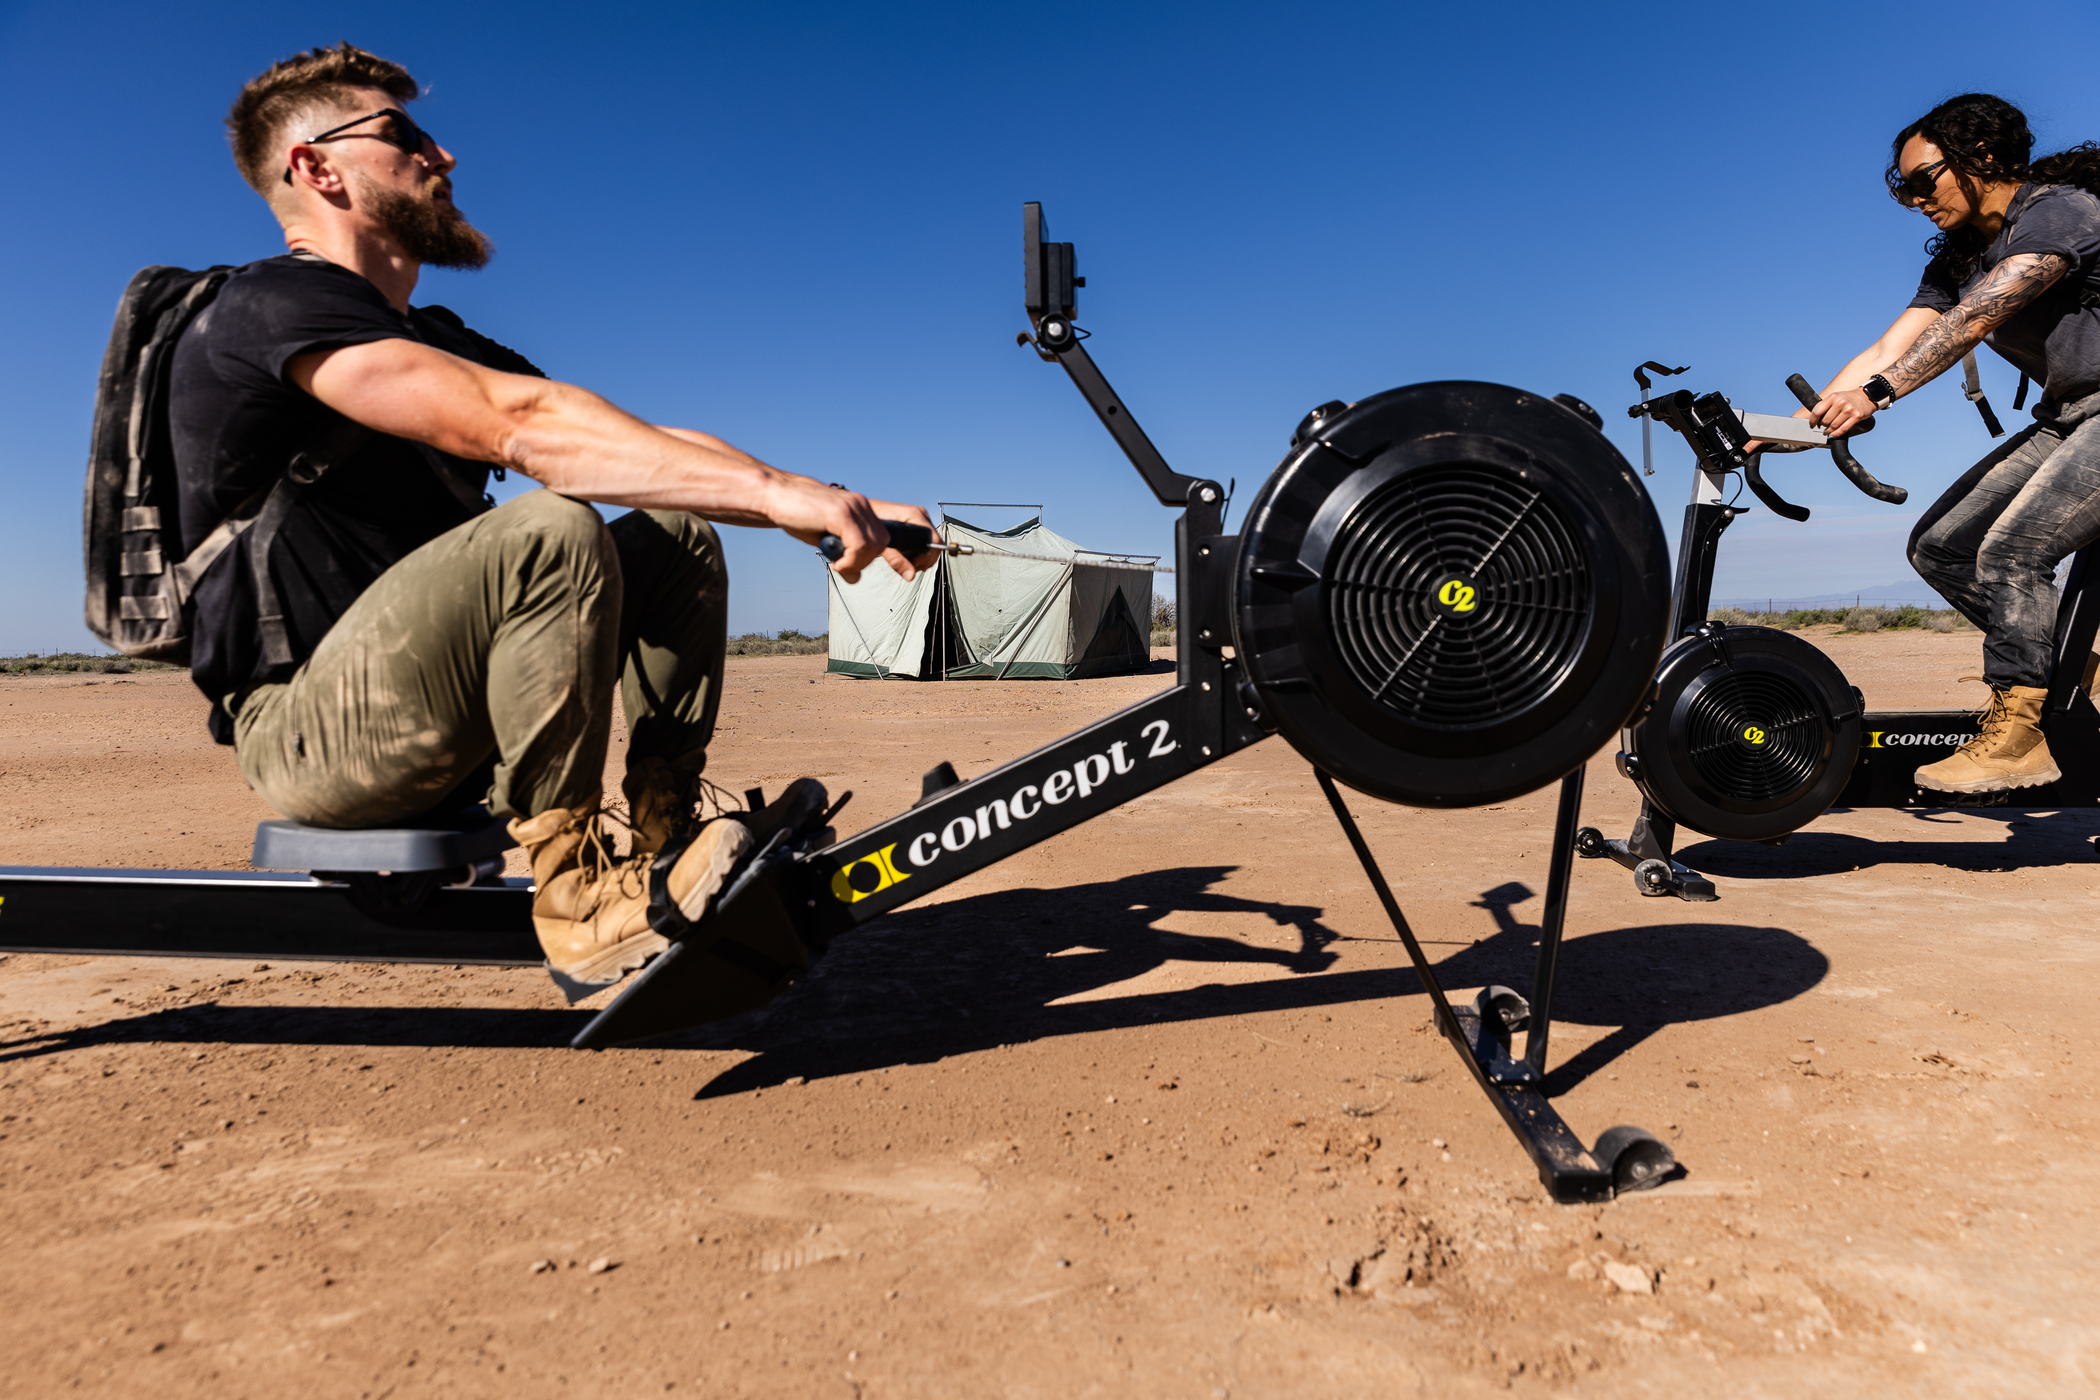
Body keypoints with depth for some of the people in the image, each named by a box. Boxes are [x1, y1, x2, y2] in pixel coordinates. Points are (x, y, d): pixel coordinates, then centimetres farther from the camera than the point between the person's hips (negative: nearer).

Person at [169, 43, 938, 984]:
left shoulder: (434, 342, 18)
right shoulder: (273, 305, -9)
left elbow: (644, 448, 4)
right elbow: (519, 423, -27)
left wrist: (835, 507, -10)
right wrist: (773, 488, -32)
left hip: (433, 721, 8)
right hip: (308, 732, -8)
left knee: (676, 535, -1)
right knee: (550, 532, -31)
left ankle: (665, 840, -8)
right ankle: (576, 898, -23)